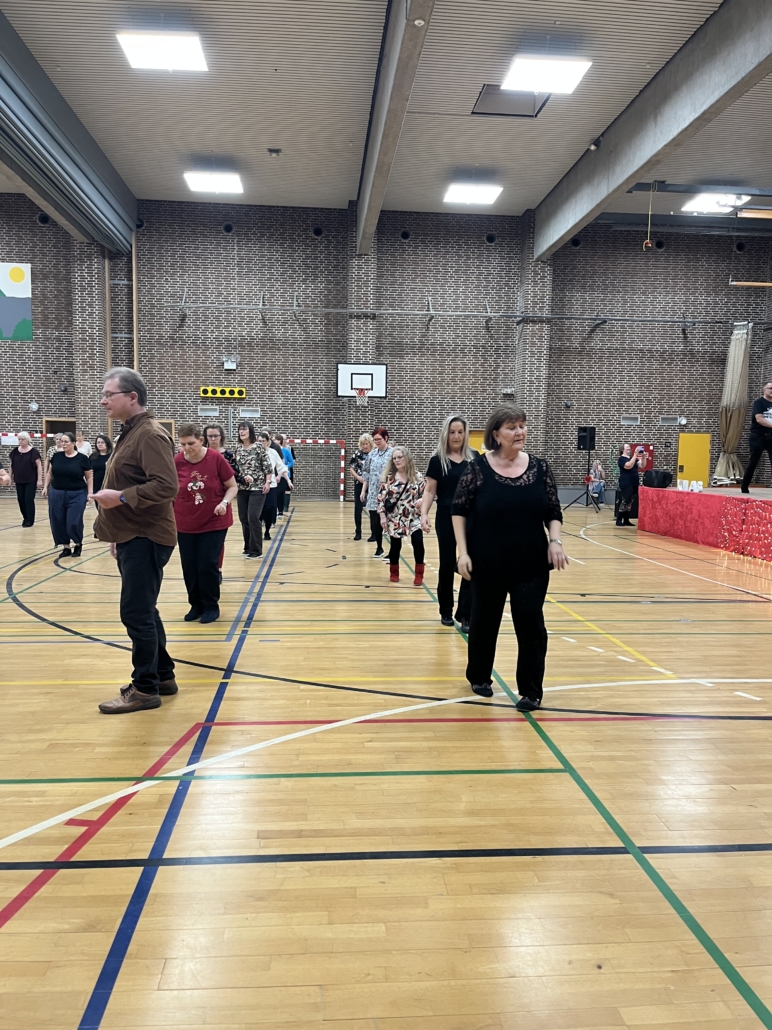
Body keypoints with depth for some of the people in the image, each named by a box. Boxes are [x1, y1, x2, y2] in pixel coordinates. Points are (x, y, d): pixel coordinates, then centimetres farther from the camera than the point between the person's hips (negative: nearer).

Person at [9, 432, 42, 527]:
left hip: (31, 481, -5)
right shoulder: (15, 451, 6)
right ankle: (25, 517, 25)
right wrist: (10, 477, 12)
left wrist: (39, 480, -11)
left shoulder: (33, 451, -7)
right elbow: (12, 465, 13)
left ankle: (30, 520, 5)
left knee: (29, 500, -4)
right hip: (19, 480, 5)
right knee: (21, 499, 9)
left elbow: (39, 465, -8)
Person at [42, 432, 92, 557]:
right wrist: (46, 487, 9)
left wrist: (90, 492, -5)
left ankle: (78, 544, 18)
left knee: (74, 523, -8)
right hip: (56, 494, 3)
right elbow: (50, 473, 14)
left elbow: (89, 477, 1)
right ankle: (66, 547, 18)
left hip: (77, 495, -3)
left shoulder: (82, 458, -4)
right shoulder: (56, 456, 3)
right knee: (58, 522, 4)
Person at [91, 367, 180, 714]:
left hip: (146, 539, -10)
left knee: (136, 613, -5)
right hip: (131, 538, 10)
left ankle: (145, 689, 7)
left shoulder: (150, 434, -15)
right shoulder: (131, 433, 15)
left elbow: (166, 486, -25)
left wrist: (120, 498, -25)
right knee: (144, 612, 16)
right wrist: (118, 534, 21)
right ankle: (163, 676, 27)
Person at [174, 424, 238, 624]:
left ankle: (211, 607, 14)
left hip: (214, 522, -2)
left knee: (208, 565, -4)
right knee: (189, 567, 6)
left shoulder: (216, 458, -13)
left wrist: (224, 503, -22)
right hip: (185, 524, 3)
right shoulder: (176, 462, -7)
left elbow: (232, 487, -5)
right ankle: (196, 605, 23)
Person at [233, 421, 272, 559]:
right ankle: (248, 547, 21)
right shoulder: (238, 449, 8)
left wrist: (267, 482, -13)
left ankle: (256, 550, 0)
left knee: (253, 518, -9)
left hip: (257, 488, -6)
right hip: (242, 488, 6)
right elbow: (235, 468, 12)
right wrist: (236, 483, 3)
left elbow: (268, 466, -7)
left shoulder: (259, 447, -6)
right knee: (243, 518, 8)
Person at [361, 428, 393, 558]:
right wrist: (363, 490, 12)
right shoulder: (372, 454, 10)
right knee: (375, 523, 10)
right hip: (373, 495, 5)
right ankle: (379, 548, 26)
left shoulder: (393, 454, -7)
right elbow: (366, 473, 15)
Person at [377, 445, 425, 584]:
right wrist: (382, 515, -8)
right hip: (395, 518, 0)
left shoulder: (417, 476, 0)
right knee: (395, 545, 7)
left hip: (414, 518, 0)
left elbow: (425, 494, 5)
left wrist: (421, 501, -17)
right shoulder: (388, 477, -2)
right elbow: (381, 497, -2)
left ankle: (419, 574, 5)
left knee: (418, 542, -11)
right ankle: (394, 573, 28)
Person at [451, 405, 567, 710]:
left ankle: (531, 691, 15)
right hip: (487, 563, -1)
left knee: (531, 624, 1)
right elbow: (458, 511, -4)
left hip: (531, 564, 2)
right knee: (484, 621, 14)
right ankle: (479, 677, 35)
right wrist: (463, 552, -10)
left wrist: (555, 541, -11)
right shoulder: (478, 468, -8)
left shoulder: (540, 467, 0)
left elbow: (553, 512, 5)